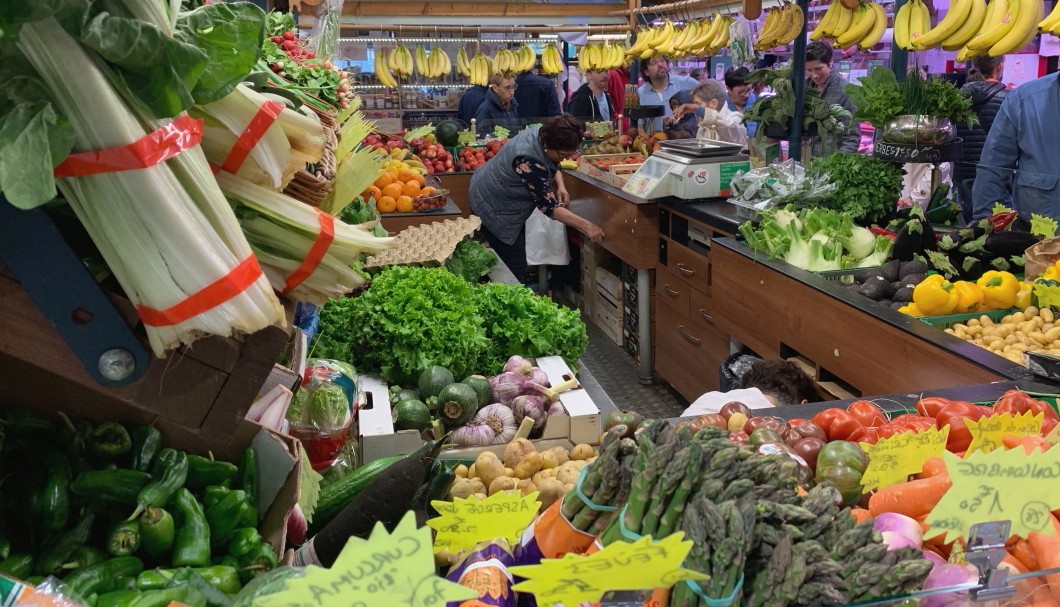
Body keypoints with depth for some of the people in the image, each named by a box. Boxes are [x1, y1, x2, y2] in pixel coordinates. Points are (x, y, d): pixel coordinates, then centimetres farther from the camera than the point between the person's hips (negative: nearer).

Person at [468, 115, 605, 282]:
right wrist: (586, 226, -31)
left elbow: (553, 167, 9)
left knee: (517, 262, 16)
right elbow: (548, 206, -32)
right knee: (514, 271, -8)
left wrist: (560, 186, -11)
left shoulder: (545, 134, -11)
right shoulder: (528, 161, -36)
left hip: (502, 195, 9)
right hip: (493, 207, -9)